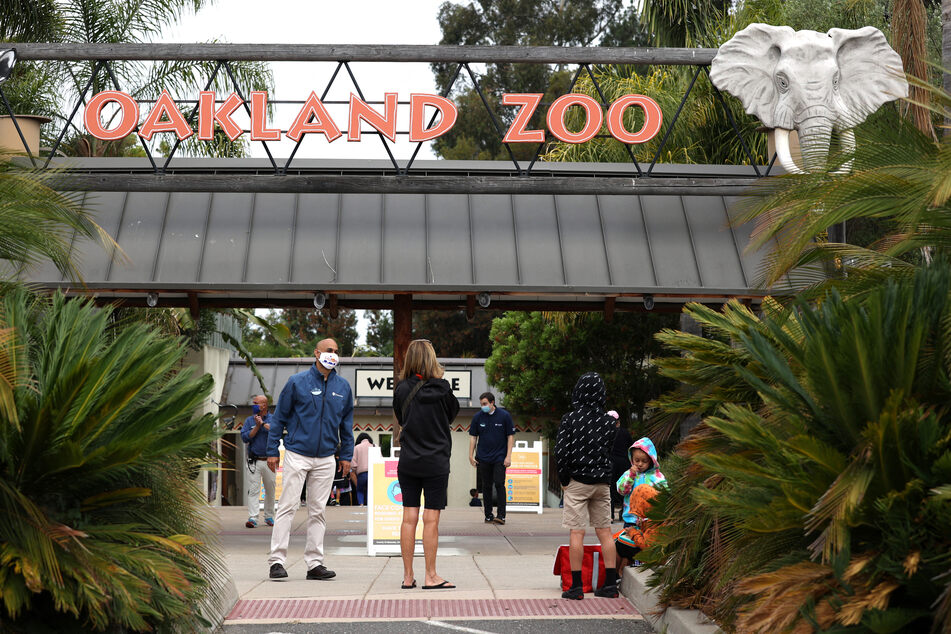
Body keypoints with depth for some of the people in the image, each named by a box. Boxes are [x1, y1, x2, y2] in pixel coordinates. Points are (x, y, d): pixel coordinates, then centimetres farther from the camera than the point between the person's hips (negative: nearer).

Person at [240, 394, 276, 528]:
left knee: (270, 490, 7)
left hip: (269, 461, 0)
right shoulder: (249, 420, 10)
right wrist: (257, 426, -9)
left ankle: (269, 517, 19)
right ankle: (252, 518, -12)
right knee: (253, 490, -8)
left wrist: (263, 423, -12)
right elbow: (245, 437, -4)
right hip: (254, 461, 0)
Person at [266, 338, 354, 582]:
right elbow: (279, 417, 0)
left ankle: (315, 563, 11)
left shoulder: (343, 387, 8)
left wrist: (346, 455, 12)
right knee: (287, 506, -6)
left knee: (318, 511, 7)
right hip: (297, 454, -3)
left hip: (326, 459, 4)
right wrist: (272, 451, -3)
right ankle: (277, 560, -2)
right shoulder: (297, 382, -3)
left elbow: (346, 423, 16)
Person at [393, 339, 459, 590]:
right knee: (431, 519, 1)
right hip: (436, 463, -3)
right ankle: (430, 576, 4)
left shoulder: (401, 389, -3)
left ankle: (408, 576, 10)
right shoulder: (441, 388, -10)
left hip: (408, 462, 3)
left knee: (409, 517, 6)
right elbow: (452, 413, 8)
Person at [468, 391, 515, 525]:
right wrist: (471, 456, 2)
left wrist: (508, 456, -6)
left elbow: (511, 436, 0)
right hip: (483, 458, 2)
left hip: (500, 458, -2)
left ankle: (501, 516, -9)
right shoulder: (478, 417, 2)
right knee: (486, 486, 6)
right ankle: (488, 516, 14)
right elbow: (473, 437, 9)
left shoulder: (504, 415, -3)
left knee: (499, 484, -11)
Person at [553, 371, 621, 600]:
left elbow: (560, 452, -12)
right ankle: (610, 584, 12)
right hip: (602, 482, 4)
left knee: (576, 533, -1)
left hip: (578, 481, -4)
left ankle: (576, 586, 0)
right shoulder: (608, 420, 3)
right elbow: (610, 451, 8)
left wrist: (564, 479, 0)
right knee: (605, 532, 10)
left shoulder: (570, 418, -10)